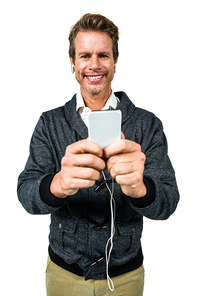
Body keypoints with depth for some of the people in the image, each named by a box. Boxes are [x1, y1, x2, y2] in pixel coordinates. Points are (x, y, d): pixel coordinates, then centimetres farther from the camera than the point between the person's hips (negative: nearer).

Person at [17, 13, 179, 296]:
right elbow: (26, 193, -16)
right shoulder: (50, 123, -6)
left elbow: (167, 201, -17)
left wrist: (139, 187, -41)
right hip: (65, 272, 1)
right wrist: (58, 184, -39)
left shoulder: (147, 124, -10)